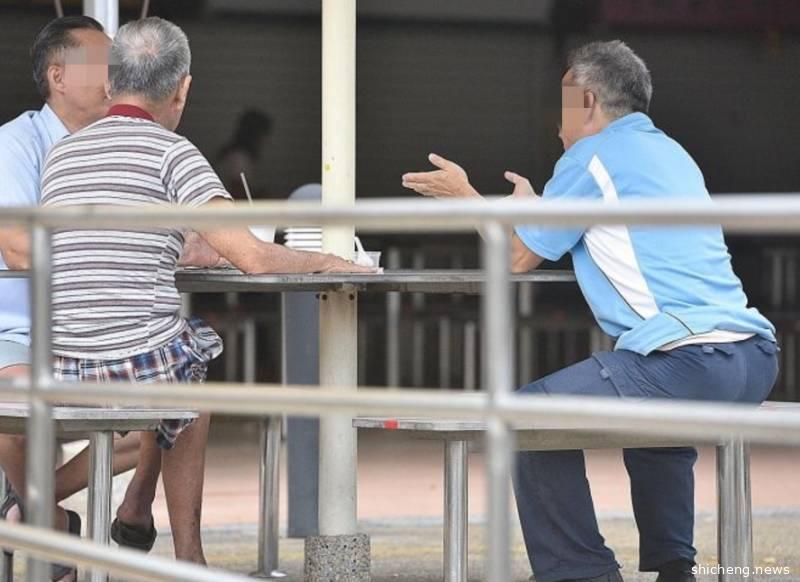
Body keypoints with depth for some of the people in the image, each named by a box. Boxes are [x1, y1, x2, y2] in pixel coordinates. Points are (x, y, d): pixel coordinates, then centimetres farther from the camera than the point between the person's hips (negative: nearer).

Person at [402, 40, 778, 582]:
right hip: (756, 360, 9)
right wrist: (535, 208, 45)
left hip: (690, 361, -9)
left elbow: (517, 257, 6)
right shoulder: (673, 155, 25)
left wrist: (465, 195, 21)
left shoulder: (593, 157, 1)